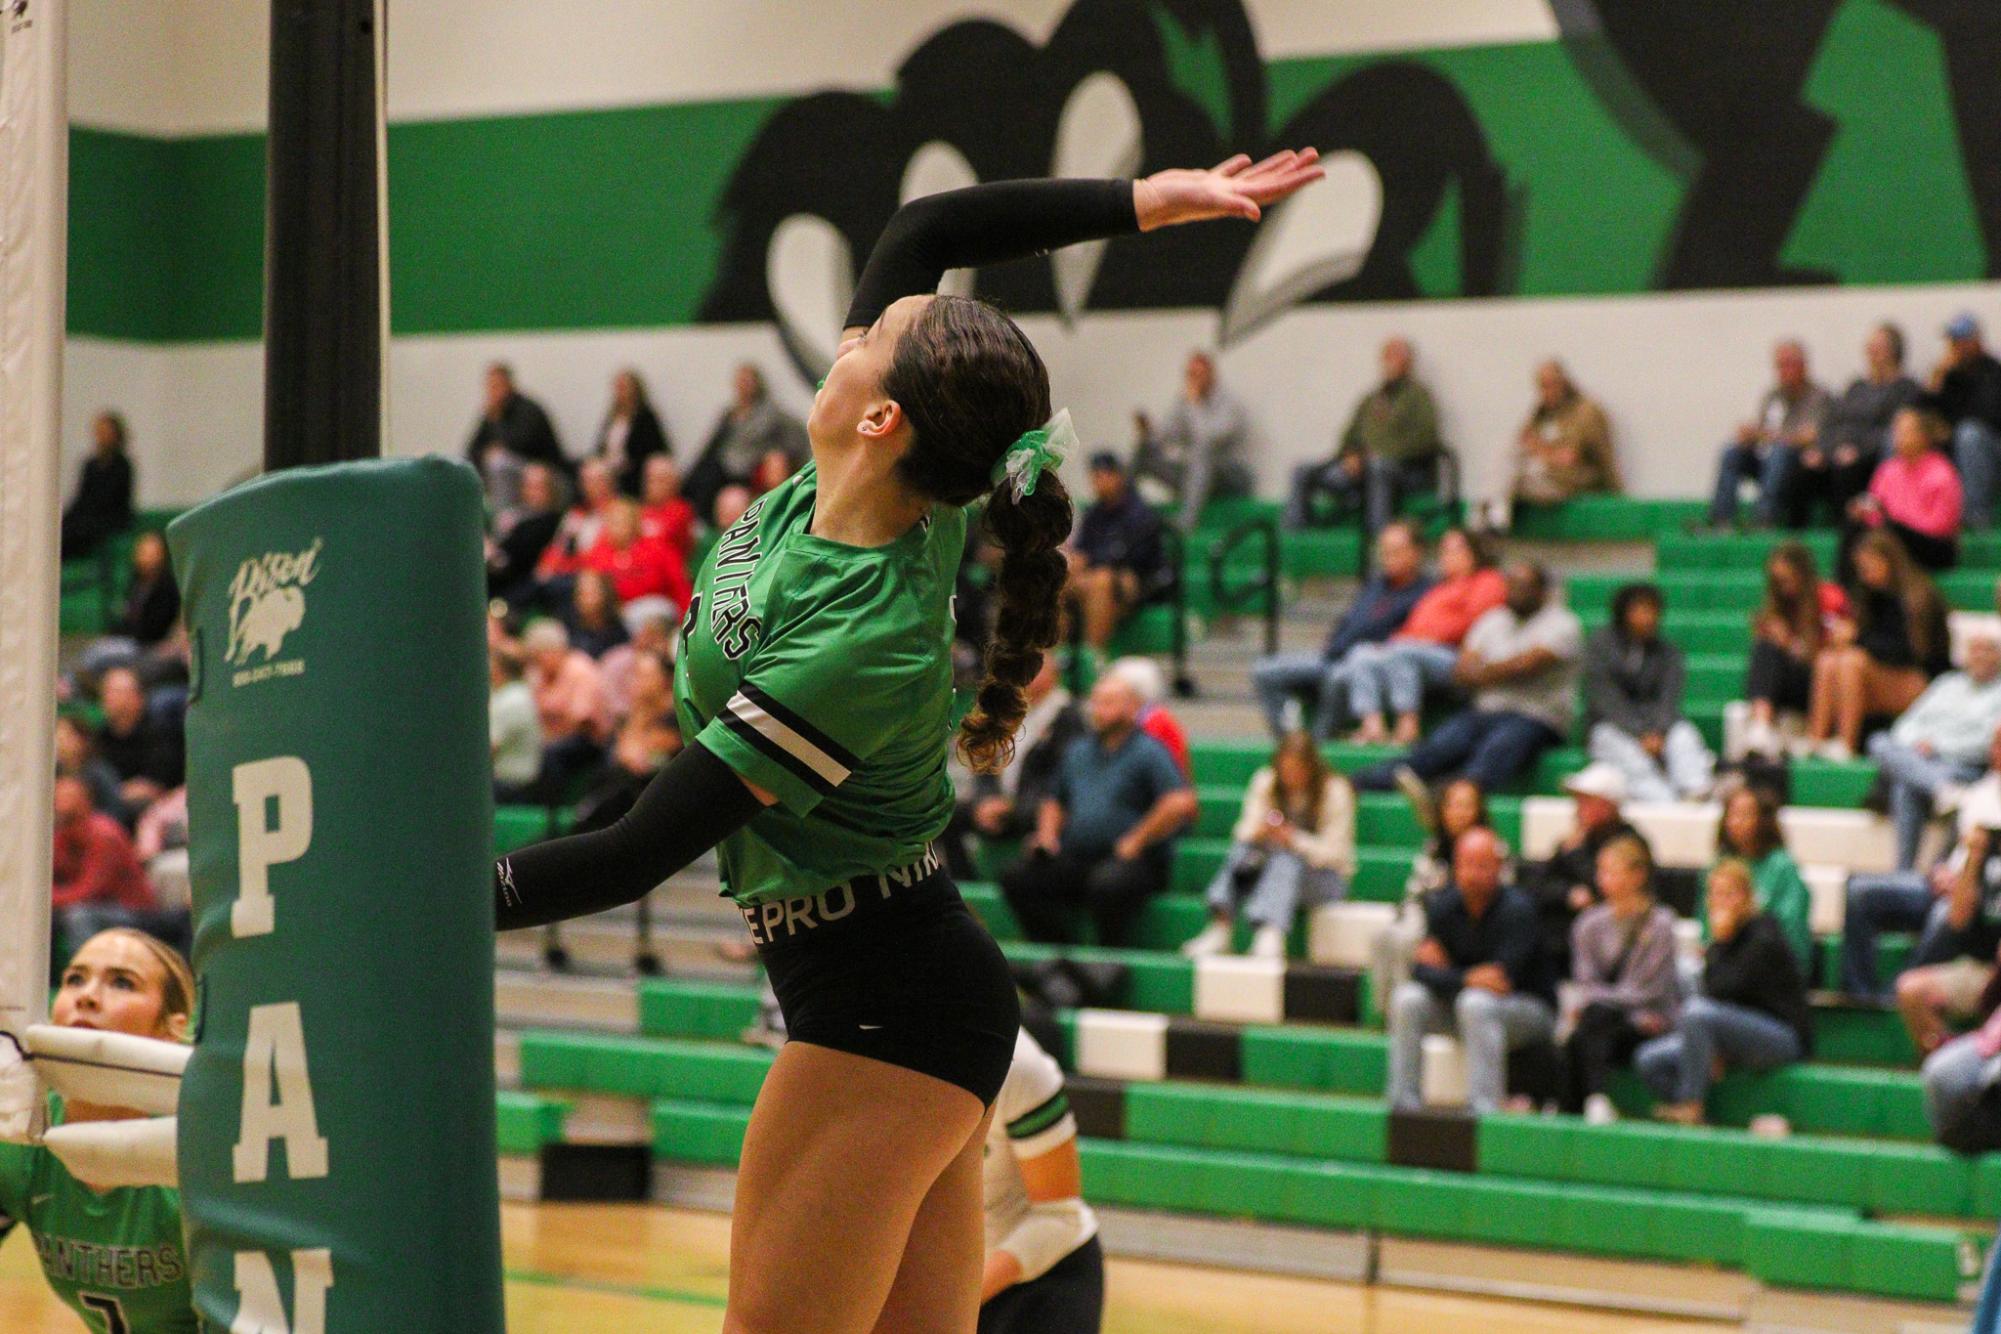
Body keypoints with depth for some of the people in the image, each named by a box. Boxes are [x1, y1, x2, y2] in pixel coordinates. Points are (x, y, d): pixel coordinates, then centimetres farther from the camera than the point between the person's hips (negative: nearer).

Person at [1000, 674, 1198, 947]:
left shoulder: (1147, 752, -3)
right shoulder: (1078, 750, 21)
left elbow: (1181, 802, -18)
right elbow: (1055, 801, 33)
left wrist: (1136, 842, -14)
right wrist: (1047, 834, 11)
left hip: (1131, 862, -7)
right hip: (1076, 860, 7)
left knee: (1106, 884, -39)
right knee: (1017, 878, -13)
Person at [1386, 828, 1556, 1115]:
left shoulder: (1517, 908, -19)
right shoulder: (1443, 905, -3)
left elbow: (1504, 975, -27)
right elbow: (1422, 971, -10)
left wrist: (1444, 971, -18)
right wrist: (1467, 979, -28)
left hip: (1531, 1009, -5)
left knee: (1476, 1003, -36)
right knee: (1407, 998, -16)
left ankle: (1482, 1106, -38)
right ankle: (1402, 1100, -15)